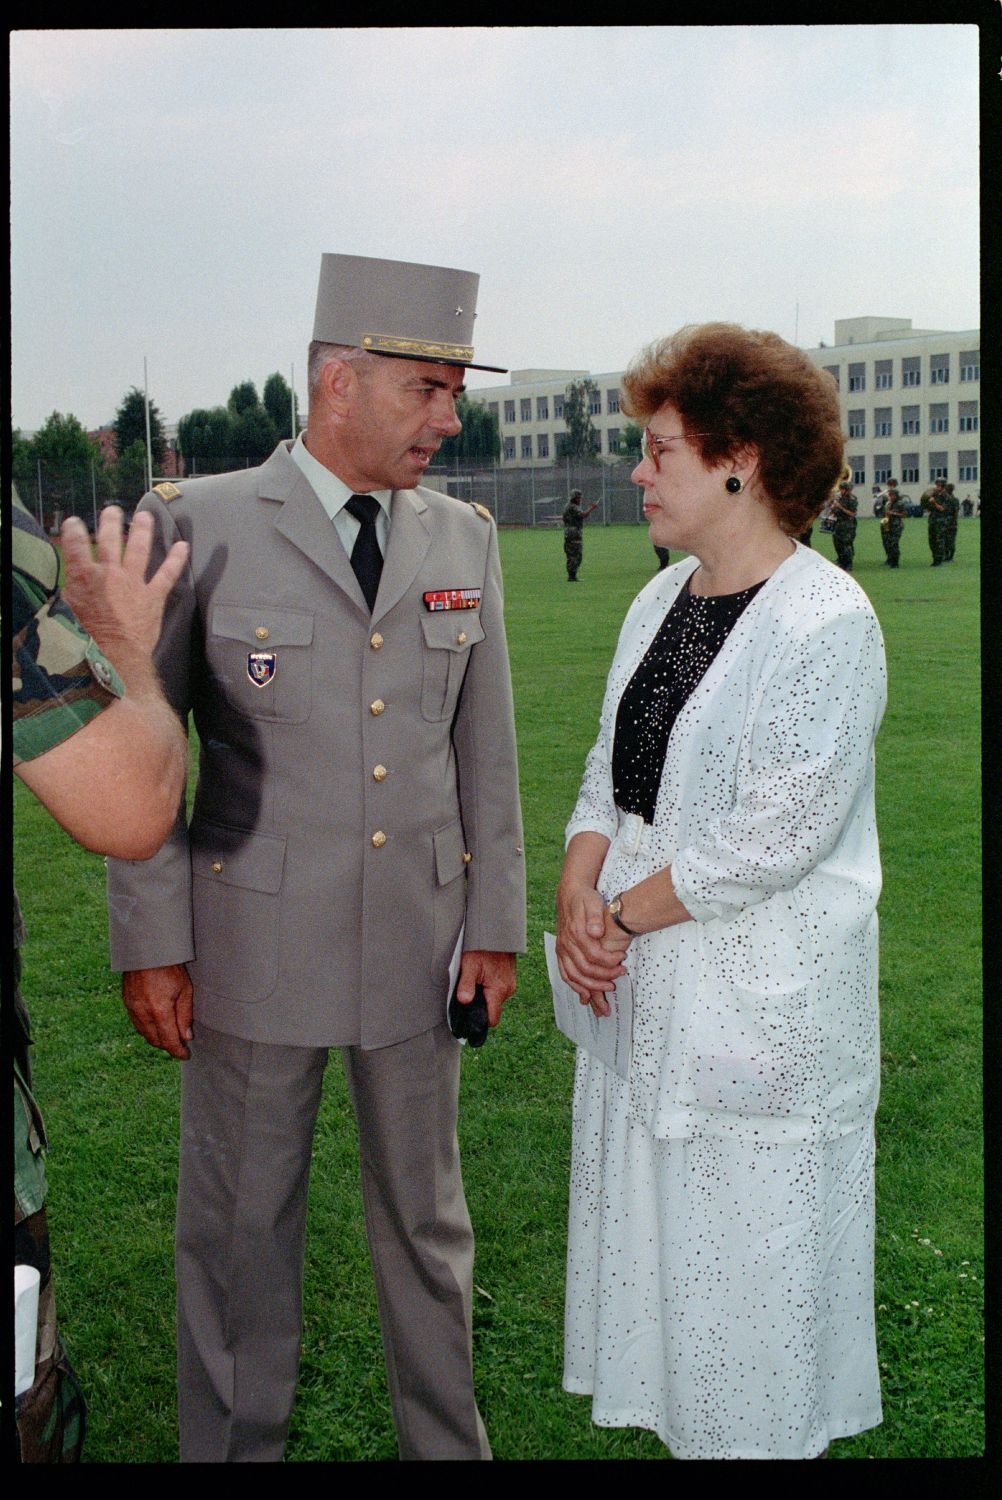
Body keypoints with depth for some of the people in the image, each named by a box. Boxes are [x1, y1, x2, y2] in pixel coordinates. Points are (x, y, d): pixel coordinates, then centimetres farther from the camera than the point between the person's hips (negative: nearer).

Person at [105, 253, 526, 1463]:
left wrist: (495, 923, 7)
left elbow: (485, 748, 8)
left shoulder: (464, 537, 5)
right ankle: (232, 1446, 33)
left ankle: (447, 1443, 36)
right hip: (254, 941, -3)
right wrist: (151, 944, -7)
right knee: (239, 1227, 12)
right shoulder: (197, 524, -7)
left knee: (426, 1218, 17)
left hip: (419, 939, 3)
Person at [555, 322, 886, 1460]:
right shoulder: (662, 600, 8)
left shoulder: (826, 622, -17)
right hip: (642, 980, 8)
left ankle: (759, 1431, 29)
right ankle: (674, 1419, 37)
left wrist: (626, 915, -13)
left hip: (760, 994, -7)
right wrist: (577, 896, -6)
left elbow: (776, 834, -21)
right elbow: (609, 769, 10)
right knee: (652, 1226, 18)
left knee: (748, 1242, 8)